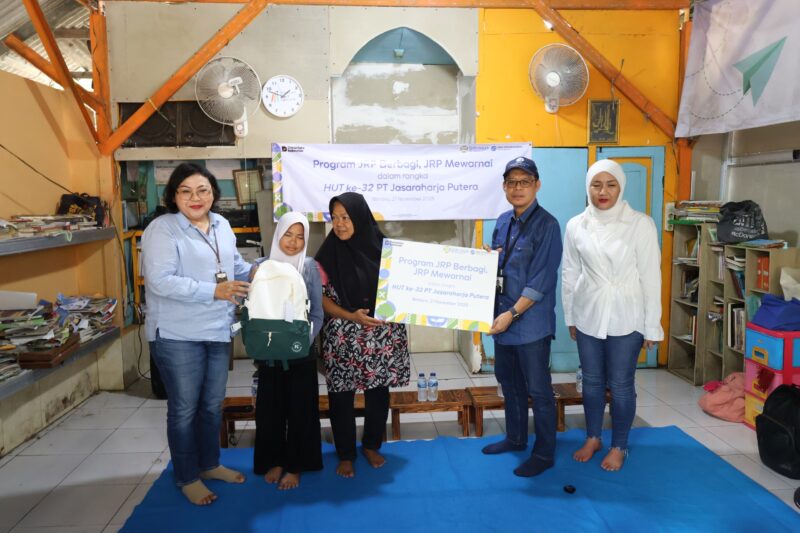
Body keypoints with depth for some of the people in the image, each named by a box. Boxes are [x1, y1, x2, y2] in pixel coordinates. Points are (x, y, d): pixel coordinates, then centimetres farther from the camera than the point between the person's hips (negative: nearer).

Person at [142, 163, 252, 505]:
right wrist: (214, 291, -25)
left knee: (213, 404, 19)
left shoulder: (222, 226, 9)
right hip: (179, 335, -7)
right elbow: (161, 281, -24)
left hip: (218, 331, 7)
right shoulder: (162, 230, -14)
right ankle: (187, 478, 23)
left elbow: (235, 265, 19)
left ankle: (209, 463, 37)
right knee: (185, 409, 6)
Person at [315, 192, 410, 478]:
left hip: (383, 334, 2)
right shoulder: (328, 253, -5)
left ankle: (371, 446, 33)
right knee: (342, 396, 5)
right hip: (343, 337, -1)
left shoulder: (383, 247, -2)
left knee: (378, 392, 12)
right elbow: (321, 297, -5)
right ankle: (345, 454, 24)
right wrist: (352, 316, -17)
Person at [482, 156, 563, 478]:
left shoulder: (546, 225, -13)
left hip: (531, 322, -7)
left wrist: (512, 314, -20)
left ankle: (544, 454, 19)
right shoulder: (503, 222, 8)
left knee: (538, 389, 4)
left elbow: (541, 280, -18)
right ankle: (515, 438, 38)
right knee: (509, 382, 19)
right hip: (502, 318, 8)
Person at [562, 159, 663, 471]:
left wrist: (652, 327, -6)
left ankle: (619, 446, 25)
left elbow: (651, 277, -7)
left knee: (621, 384, 6)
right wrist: (569, 317, 10)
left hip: (626, 318, -2)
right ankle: (592, 438, 33)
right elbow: (570, 274, 7)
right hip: (588, 316, 3)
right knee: (592, 381, 13)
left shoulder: (641, 224, -9)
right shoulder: (576, 226, 0)